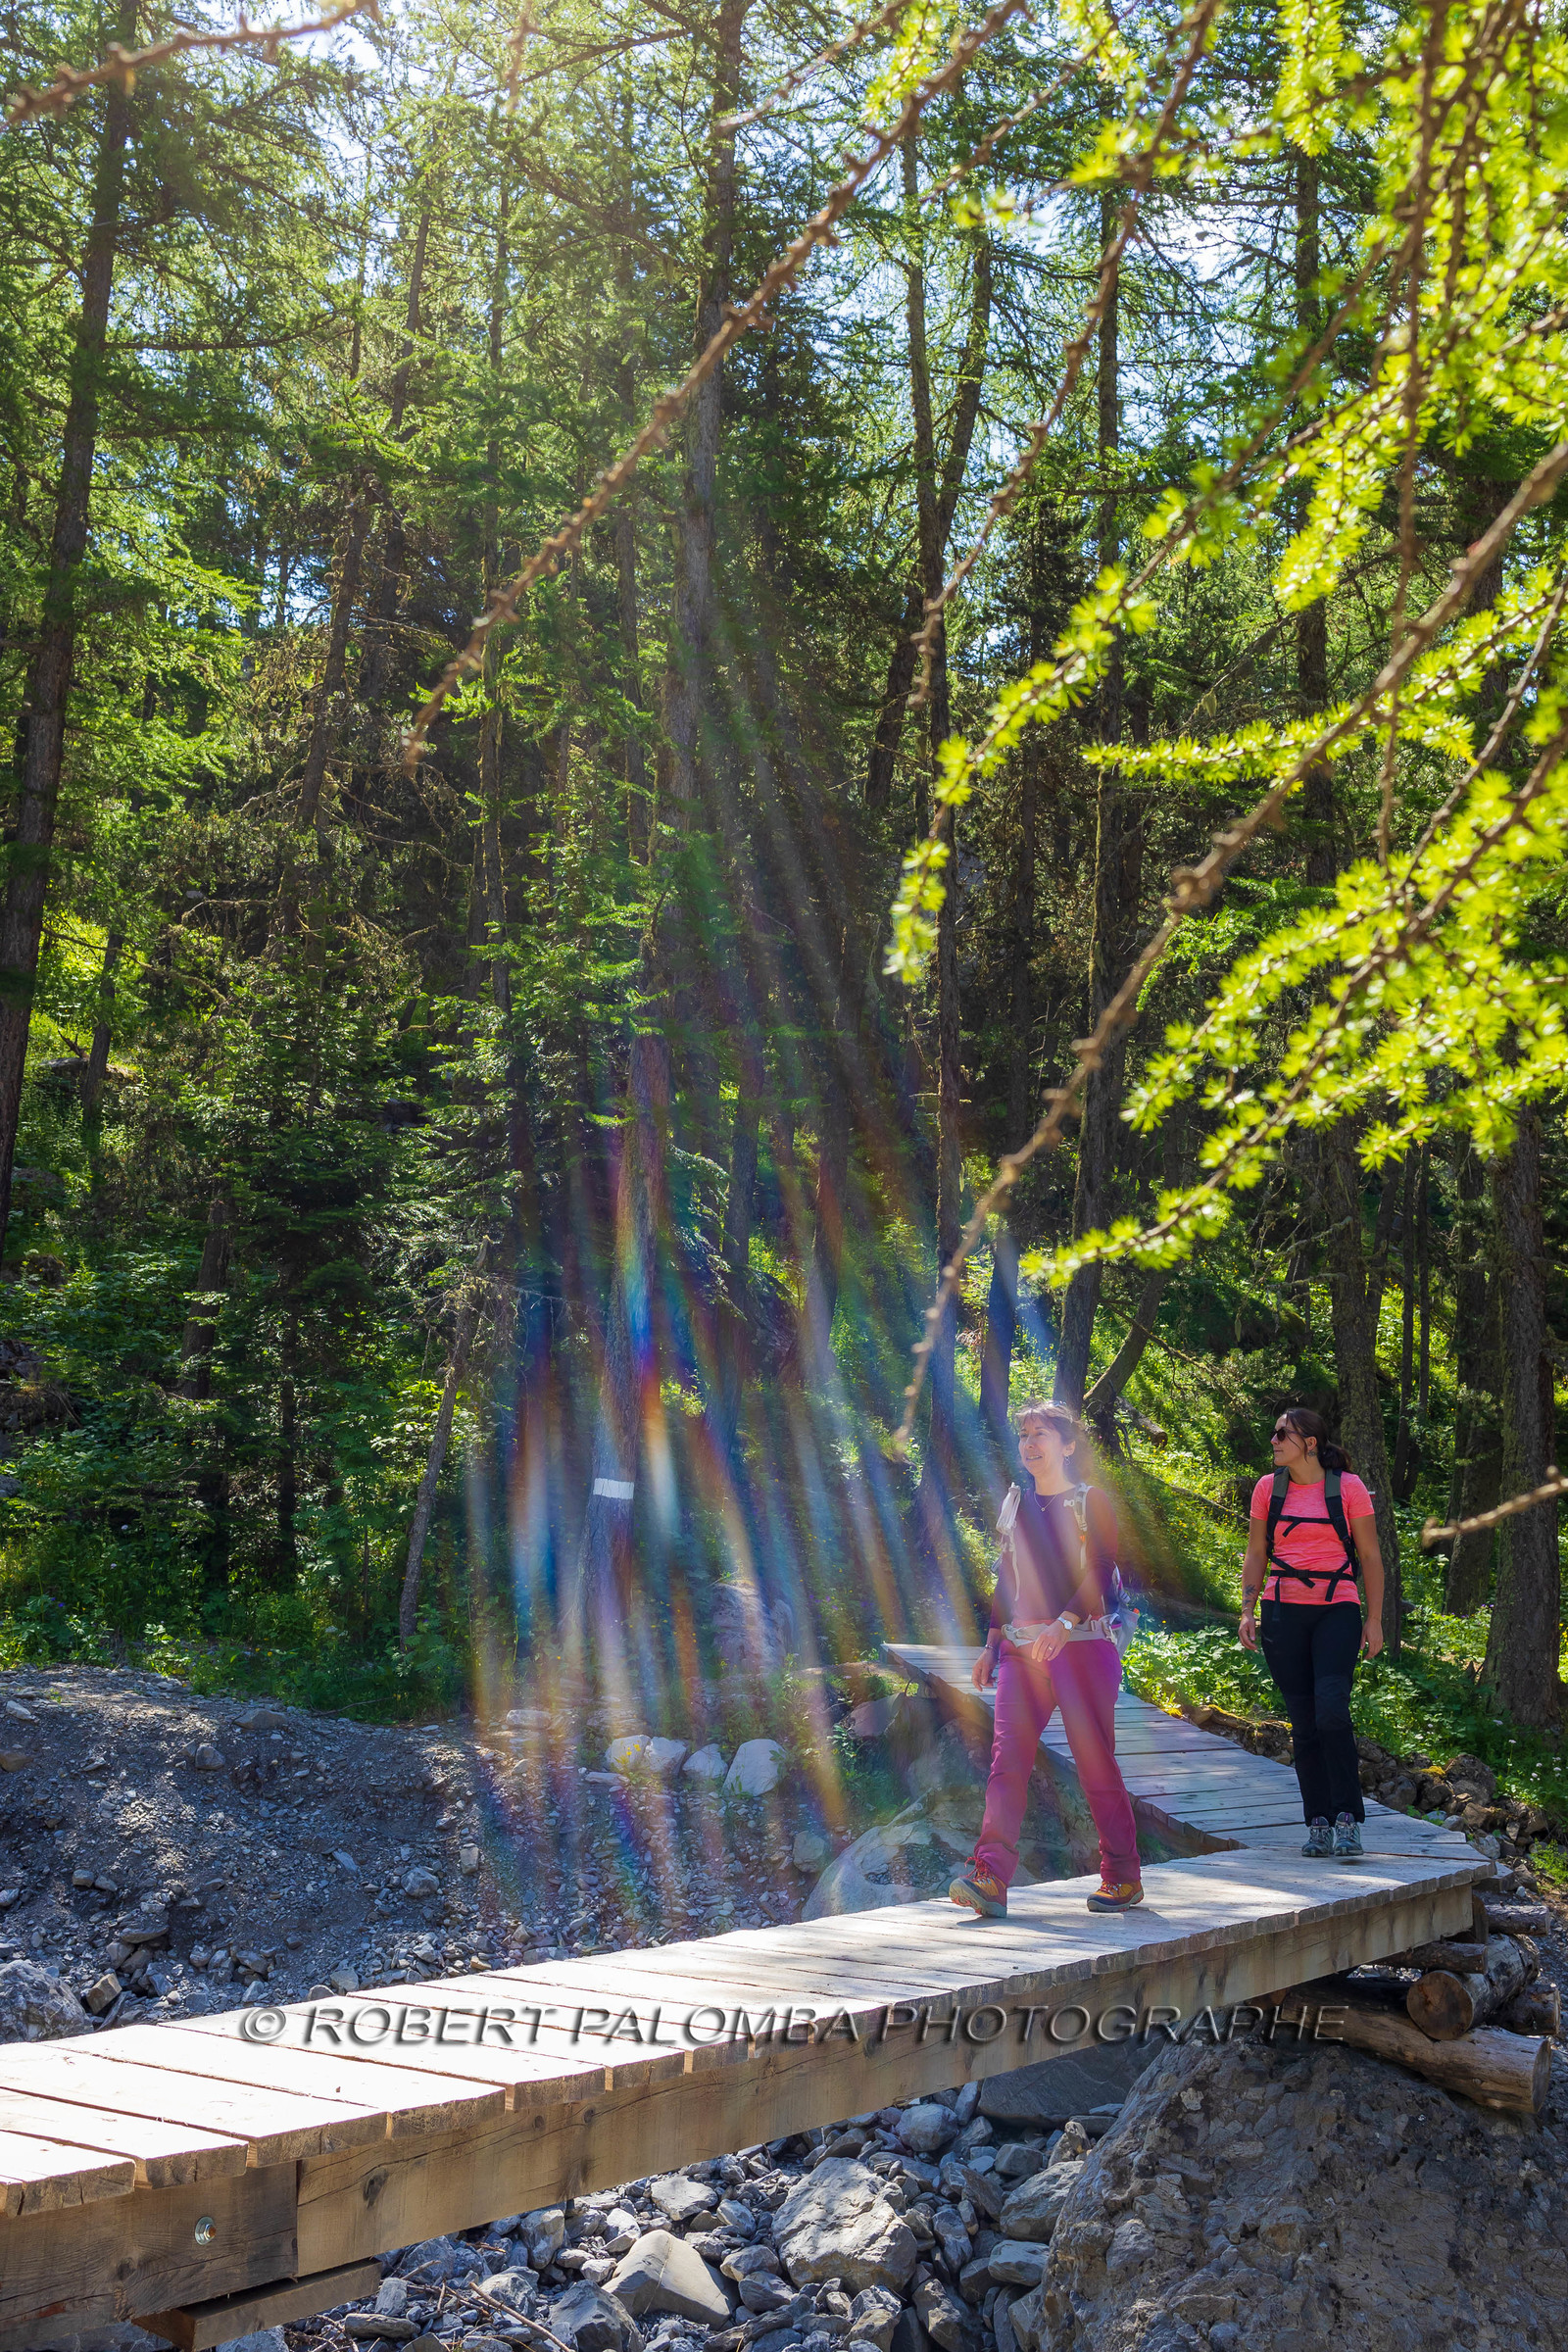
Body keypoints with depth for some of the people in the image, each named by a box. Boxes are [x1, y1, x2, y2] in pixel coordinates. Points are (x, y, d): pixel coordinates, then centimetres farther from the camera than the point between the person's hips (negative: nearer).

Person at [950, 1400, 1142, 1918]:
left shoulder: (1090, 1501, 1)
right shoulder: (1016, 1502, 16)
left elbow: (1101, 1571, -11)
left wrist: (1064, 1623, -25)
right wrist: (992, 1642, 15)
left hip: (1081, 1646, -4)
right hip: (1021, 1650, 4)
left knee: (1095, 1763, 0)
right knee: (1007, 1761, -9)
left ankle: (1122, 1876, 13)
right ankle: (990, 1877, -17)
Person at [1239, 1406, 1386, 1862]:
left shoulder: (1347, 1487, -1)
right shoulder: (1268, 1488, 7)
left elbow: (1370, 1556, 4)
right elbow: (1255, 1554, 13)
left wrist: (1374, 1619, -1)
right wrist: (1247, 1612, 3)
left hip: (1336, 1611, -3)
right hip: (1283, 1613, 3)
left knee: (1332, 1710, -19)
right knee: (1303, 1722, 2)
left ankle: (1348, 1819, -9)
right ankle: (1319, 1824, 9)